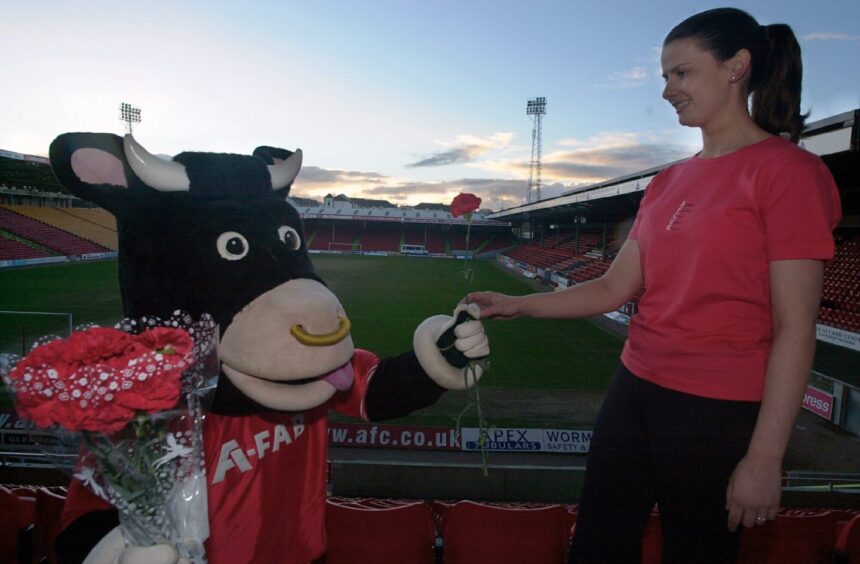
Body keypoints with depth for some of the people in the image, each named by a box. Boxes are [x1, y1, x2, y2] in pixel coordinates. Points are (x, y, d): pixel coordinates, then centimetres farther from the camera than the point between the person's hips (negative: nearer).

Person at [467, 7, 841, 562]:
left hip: (720, 412, -6)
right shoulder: (668, 183, 10)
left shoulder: (788, 170, -10)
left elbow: (795, 328, -14)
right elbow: (613, 288, 7)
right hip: (635, 392, 6)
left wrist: (765, 456, -15)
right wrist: (516, 305, 0)